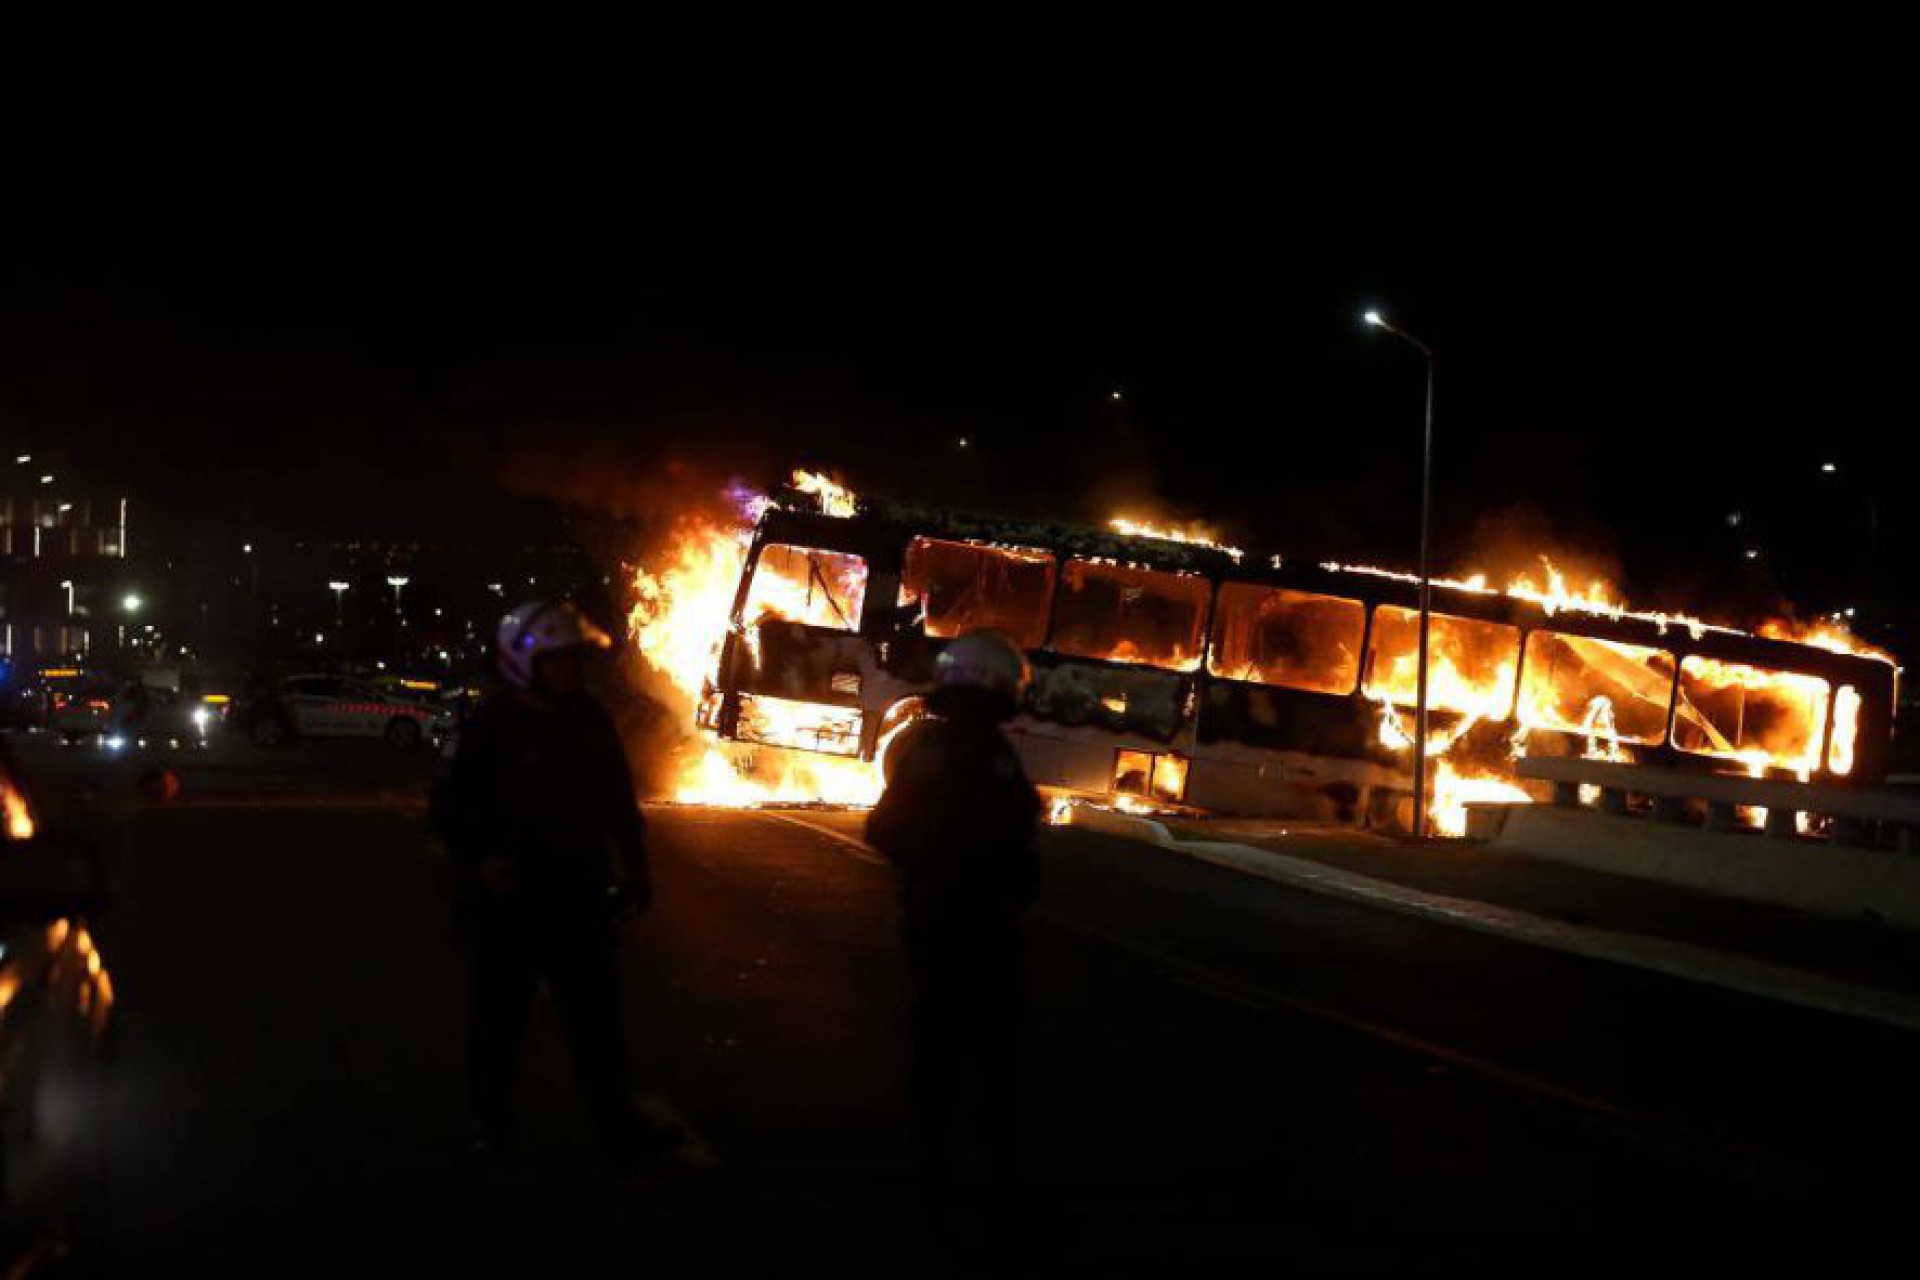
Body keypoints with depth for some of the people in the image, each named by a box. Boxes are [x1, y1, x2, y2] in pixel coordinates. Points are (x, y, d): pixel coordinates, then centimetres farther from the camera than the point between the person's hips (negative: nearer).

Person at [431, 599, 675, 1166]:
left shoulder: (589, 720, 3)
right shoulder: (487, 727, -12)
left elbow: (618, 800, 12)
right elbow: (450, 804, -8)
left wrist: (633, 866, 11)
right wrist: (477, 860, -21)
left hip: (577, 892, 4)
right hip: (508, 896, -4)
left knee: (597, 1015, 6)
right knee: (500, 1018, 8)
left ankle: (619, 1129, 12)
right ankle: (494, 1132, 20)